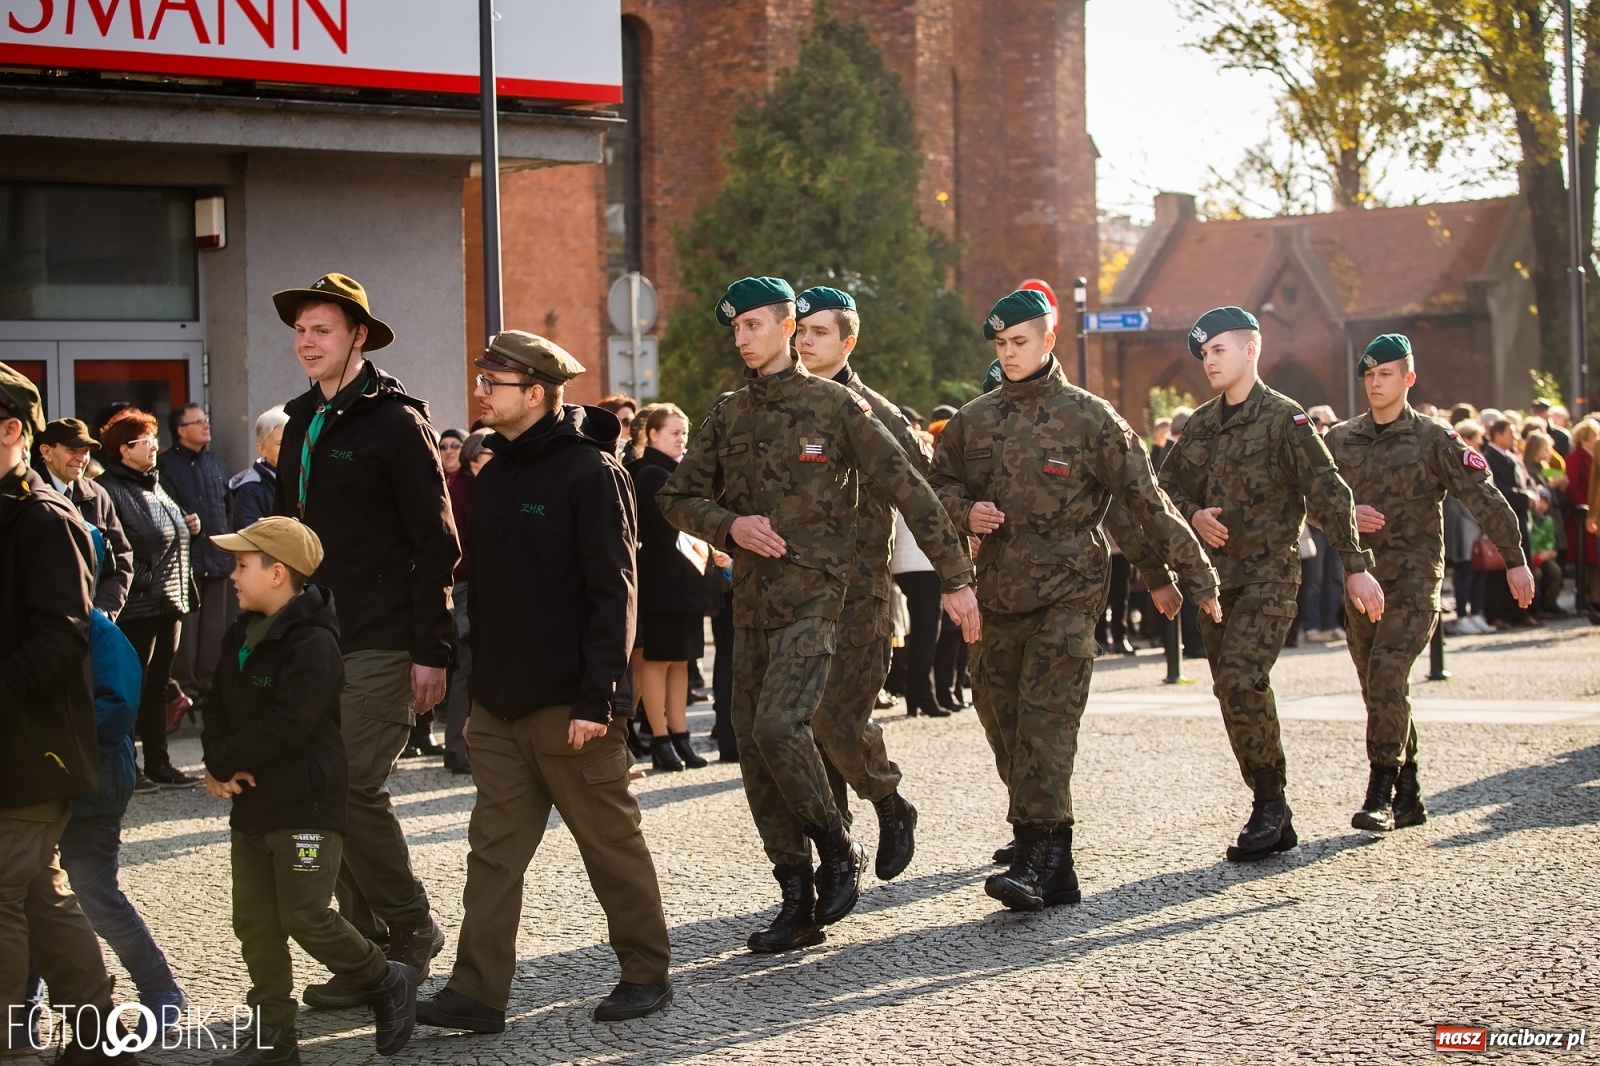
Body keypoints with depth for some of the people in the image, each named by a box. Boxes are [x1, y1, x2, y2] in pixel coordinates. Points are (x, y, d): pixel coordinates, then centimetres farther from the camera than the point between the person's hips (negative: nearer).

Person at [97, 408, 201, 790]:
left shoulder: (154, 486, 17)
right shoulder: (111, 491, -13)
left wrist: (187, 525, 7)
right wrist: (144, 580, -22)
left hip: (169, 602, 9)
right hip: (137, 607, -9)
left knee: (157, 686, 14)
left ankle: (158, 763, 20)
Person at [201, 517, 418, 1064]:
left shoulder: (313, 643, -17)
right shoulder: (241, 636, 12)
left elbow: (286, 725, -24)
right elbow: (215, 706, 10)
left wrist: (223, 762, -15)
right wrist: (220, 762, -8)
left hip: (306, 806, -9)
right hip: (249, 803, 9)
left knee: (306, 916, -10)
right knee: (255, 922, 8)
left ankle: (388, 982, 11)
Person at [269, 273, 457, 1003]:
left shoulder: (394, 422, -6)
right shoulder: (301, 426, 16)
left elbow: (435, 543, -9)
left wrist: (431, 649, -13)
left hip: (380, 646, -7)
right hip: (316, 642, 7)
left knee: (355, 791, -12)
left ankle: (410, 936, 4)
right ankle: (369, 946, 14)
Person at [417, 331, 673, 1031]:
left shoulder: (589, 471, -11)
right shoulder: (494, 476, 13)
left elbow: (613, 593, -15)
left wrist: (597, 697, -19)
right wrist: (475, 691, 15)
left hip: (568, 704, -7)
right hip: (500, 706, 7)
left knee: (610, 842, 4)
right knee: (494, 848, 4)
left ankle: (646, 974, 16)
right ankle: (477, 993, 5)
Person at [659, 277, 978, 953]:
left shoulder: (835, 406, -3)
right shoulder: (728, 417, 11)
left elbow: (909, 492, -3)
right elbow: (677, 498, 14)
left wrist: (955, 578, -5)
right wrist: (730, 525, -7)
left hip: (814, 596, -6)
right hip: (751, 602, 6)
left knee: (777, 727, -24)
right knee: (753, 749, 3)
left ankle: (837, 848, 0)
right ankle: (799, 903, 11)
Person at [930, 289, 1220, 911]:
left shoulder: (1088, 417, -3)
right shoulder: (974, 421, 9)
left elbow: (1144, 501, 0)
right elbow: (940, 482, 20)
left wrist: (1193, 574, 2)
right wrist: (965, 511, -4)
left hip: (1067, 592, -5)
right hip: (997, 595, 5)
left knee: (1045, 721, -14)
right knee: (1002, 722, 8)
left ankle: (1037, 862, -17)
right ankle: (1047, 848, 23)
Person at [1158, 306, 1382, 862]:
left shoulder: (1285, 418, -6)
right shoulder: (1200, 423, 12)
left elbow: (1329, 494, -8)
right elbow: (1168, 485, 19)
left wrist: (1355, 566, -12)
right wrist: (1193, 515, -2)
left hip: (1268, 574, -6)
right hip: (1214, 576, 7)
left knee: (1241, 680, -21)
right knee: (1233, 692, 6)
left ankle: (1270, 806, -8)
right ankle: (1275, 820, 15)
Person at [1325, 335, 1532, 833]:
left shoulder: (1433, 439, -1)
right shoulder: (1339, 440, 10)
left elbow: (1484, 499, -1)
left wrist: (1515, 560, -4)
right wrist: (1345, 513, -12)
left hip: (1414, 578, -5)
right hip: (1361, 578, 5)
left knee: (1387, 672, -21)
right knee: (1379, 689, 8)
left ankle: (1380, 796, -21)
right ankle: (1408, 797, 20)